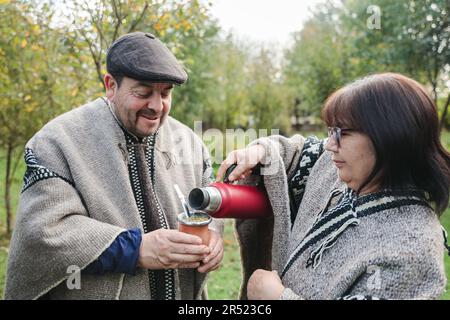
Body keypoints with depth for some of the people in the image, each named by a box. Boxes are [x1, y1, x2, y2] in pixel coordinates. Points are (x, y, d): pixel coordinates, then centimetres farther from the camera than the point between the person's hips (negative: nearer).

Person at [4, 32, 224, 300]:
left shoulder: (188, 140, -2)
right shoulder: (60, 140, -15)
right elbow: (45, 231, -22)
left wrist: (212, 232, -19)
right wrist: (136, 249, -29)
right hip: (91, 290, -4)